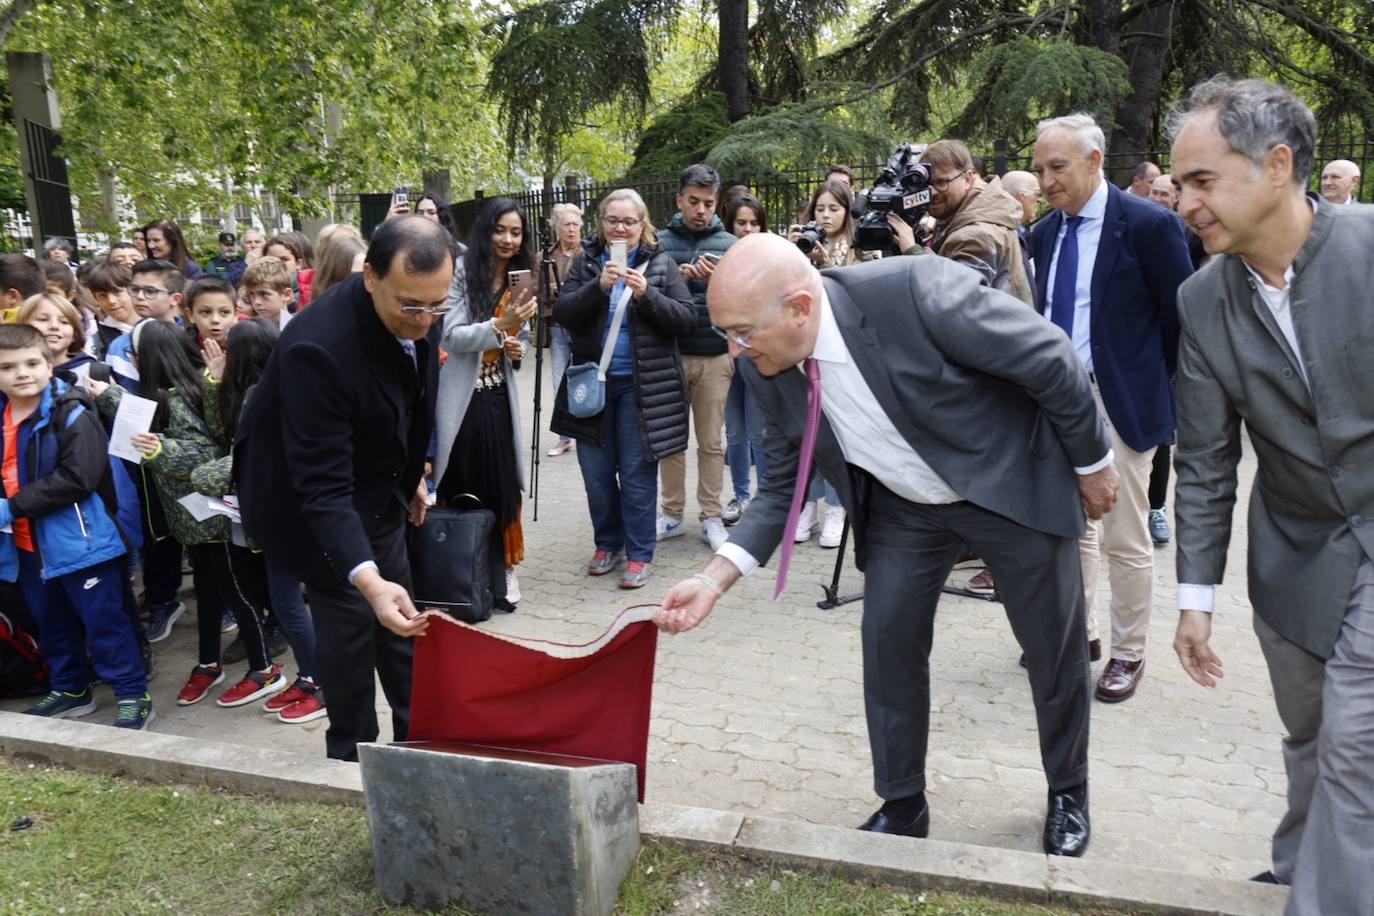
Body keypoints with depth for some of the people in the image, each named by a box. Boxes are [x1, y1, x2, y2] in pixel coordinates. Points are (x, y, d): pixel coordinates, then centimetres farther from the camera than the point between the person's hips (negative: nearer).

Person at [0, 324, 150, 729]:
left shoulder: (72, 415, -15)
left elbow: (77, 478, -24)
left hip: (78, 539, -7)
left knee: (103, 620, 0)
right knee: (51, 623, 20)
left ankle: (132, 695, 10)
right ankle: (70, 690, 36)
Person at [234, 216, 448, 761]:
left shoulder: (412, 315, -15)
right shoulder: (318, 347, -37)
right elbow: (323, 485, -38)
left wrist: (412, 473, 14)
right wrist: (366, 579, -48)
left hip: (377, 487, 7)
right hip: (314, 495, -7)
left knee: (399, 621, 16)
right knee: (351, 621, -2)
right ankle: (353, 757, 20)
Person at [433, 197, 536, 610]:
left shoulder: (520, 280, 10)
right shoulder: (462, 274, -9)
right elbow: (452, 336, -16)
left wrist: (517, 348, -1)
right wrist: (498, 325, -30)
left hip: (498, 396, 4)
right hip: (461, 397, -4)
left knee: (500, 482, 2)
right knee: (460, 483, 3)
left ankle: (503, 565, 15)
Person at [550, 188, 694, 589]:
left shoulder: (661, 264, 1)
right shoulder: (586, 262, 7)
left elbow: (687, 319, -5)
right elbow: (562, 313, -4)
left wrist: (647, 294, -19)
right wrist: (598, 286, -18)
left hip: (641, 386, -3)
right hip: (593, 382, 3)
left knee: (637, 473, 1)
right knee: (596, 472, 10)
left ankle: (639, 553, 13)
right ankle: (607, 542, 28)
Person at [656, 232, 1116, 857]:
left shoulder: (918, 292, -35)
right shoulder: (767, 367, -17)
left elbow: (1054, 362, -23)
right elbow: (783, 484, -5)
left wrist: (1091, 462, -9)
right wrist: (714, 579, -16)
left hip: (1013, 483, -3)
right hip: (901, 508, 4)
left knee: (1054, 646, 11)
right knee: (888, 644, 4)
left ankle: (1068, 794, 38)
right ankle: (902, 806, 27)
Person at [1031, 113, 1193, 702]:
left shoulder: (1148, 224, -9)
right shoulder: (1044, 233, 10)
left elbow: (1181, 319, -5)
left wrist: (1156, 386, 0)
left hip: (1120, 401, -6)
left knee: (1124, 537, 3)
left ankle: (1129, 652, 19)